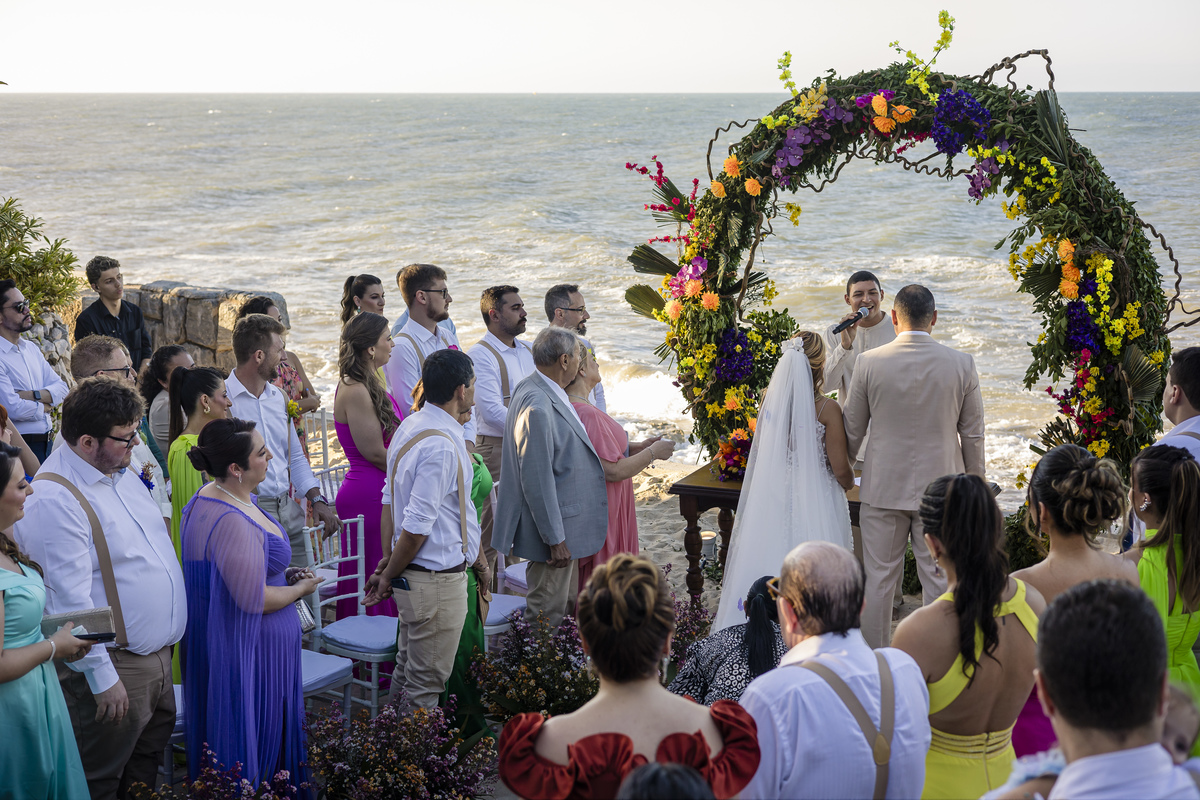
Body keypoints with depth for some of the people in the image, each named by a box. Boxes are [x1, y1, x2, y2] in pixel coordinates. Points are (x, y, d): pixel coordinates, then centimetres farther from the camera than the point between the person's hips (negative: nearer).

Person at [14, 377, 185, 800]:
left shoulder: (121, 471, 7)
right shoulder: (54, 499, -23)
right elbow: (71, 598, -23)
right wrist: (102, 678, -21)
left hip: (158, 654, 9)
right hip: (116, 668, -9)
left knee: (147, 765, 22)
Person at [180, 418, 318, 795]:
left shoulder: (209, 497, 3)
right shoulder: (233, 522, -30)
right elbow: (254, 600, -26)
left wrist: (281, 575, 8)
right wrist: (300, 588, -10)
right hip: (251, 650, -10)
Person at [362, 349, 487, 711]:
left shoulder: (409, 426, 7)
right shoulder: (442, 446, -24)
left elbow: (390, 498, 12)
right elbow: (416, 525, -22)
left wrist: (389, 558, 14)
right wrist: (389, 575, -9)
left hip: (413, 574, 10)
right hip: (437, 581, -10)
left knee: (407, 676, 21)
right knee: (426, 688, 3)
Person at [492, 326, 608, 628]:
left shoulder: (539, 391, 7)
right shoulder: (537, 407, -26)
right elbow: (537, 480, -26)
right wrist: (555, 540, -22)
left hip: (565, 522, 11)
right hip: (552, 525, -11)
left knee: (566, 603, 20)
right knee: (547, 614, 1)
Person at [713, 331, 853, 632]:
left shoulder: (770, 400, -4)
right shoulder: (827, 409, -16)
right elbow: (841, 470, -11)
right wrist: (850, 483, 12)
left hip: (772, 497, 4)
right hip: (816, 502, -4)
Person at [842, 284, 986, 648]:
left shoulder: (868, 362, -7)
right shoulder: (962, 364, -6)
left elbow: (852, 430, 2)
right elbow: (973, 435, 0)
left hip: (883, 486, 0)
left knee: (879, 580, 10)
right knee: (940, 582, 9)